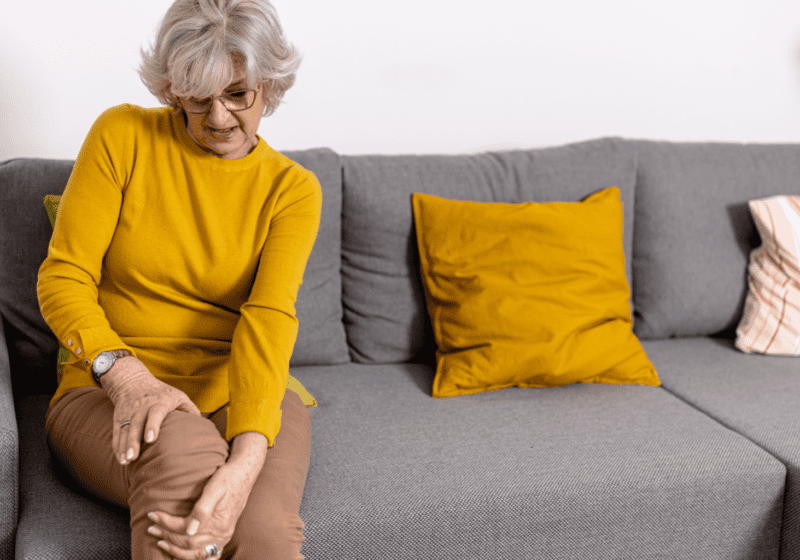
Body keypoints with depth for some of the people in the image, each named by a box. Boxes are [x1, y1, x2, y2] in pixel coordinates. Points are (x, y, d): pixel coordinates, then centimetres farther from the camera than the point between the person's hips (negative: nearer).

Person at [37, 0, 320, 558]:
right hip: (109, 391, 0)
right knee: (180, 449, -36)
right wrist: (127, 376, -24)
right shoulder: (122, 135, 2)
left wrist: (247, 460, -32)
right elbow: (62, 277, -4)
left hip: (245, 395, 0)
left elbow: (268, 319, -14)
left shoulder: (294, 190, 2)